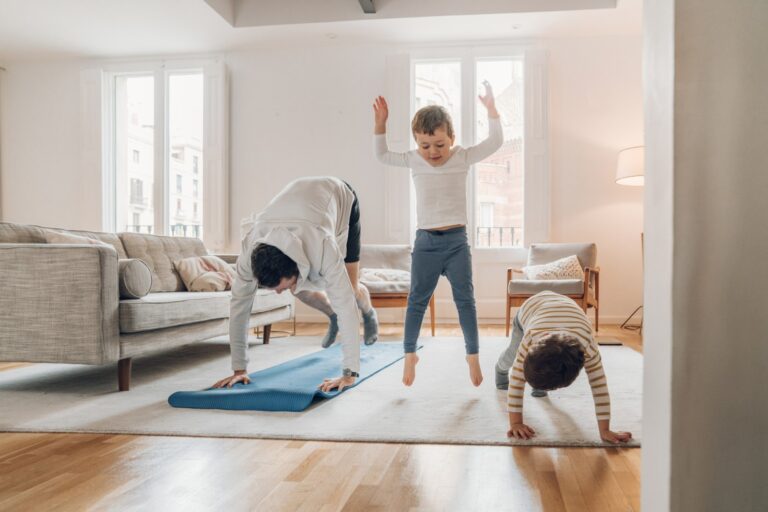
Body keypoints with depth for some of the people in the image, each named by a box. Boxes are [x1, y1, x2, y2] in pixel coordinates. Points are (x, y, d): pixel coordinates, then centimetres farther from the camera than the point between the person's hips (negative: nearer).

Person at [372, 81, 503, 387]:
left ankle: (473, 355, 14)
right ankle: (410, 354, 18)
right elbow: (382, 155, 13)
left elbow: (495, 142, -4)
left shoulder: (463, 158, -2)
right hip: (426, 241, 1)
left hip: (456, 240, -1)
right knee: (417, 300, 6)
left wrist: (491, 108, -13)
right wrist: (380, 123, 2)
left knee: (465, 300, 3)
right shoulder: (414, 160, 2)